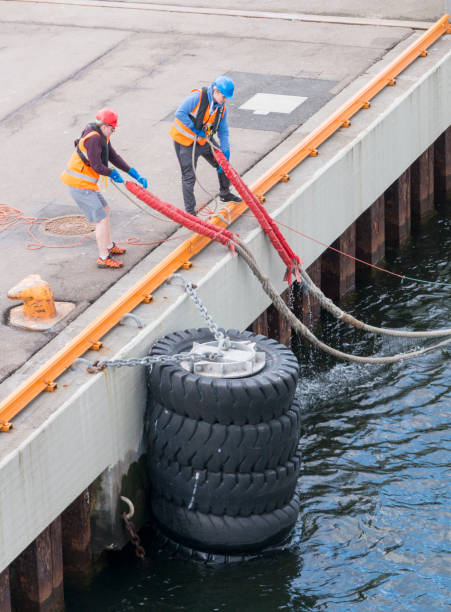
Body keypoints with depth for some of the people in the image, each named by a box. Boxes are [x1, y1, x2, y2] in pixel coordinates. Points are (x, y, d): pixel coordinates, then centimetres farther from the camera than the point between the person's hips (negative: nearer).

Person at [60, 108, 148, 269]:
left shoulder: (103, 137, 10)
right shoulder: (93, 138, -23)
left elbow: (114, 157, 14)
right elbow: (97, 166, -24)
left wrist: (135, 174, 9)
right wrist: (113, 173, -5)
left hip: (84, 183, 11)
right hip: (80, 186, -11)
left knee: (105, 210, 25)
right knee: (101, 219, -5)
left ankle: (108, 246, 42)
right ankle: (103, 259, 4)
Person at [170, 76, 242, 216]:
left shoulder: (222, 107, -5)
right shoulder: (197, 97, -25)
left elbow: (223, 132, 0)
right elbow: (180, 114, -27)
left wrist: (226, 152, -9)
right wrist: (196, 129, -23)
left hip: (203, 139, 7)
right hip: (185, 141, -7)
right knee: (189, 176, -6)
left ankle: (225, 194, 36)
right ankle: (190, 211, 1)